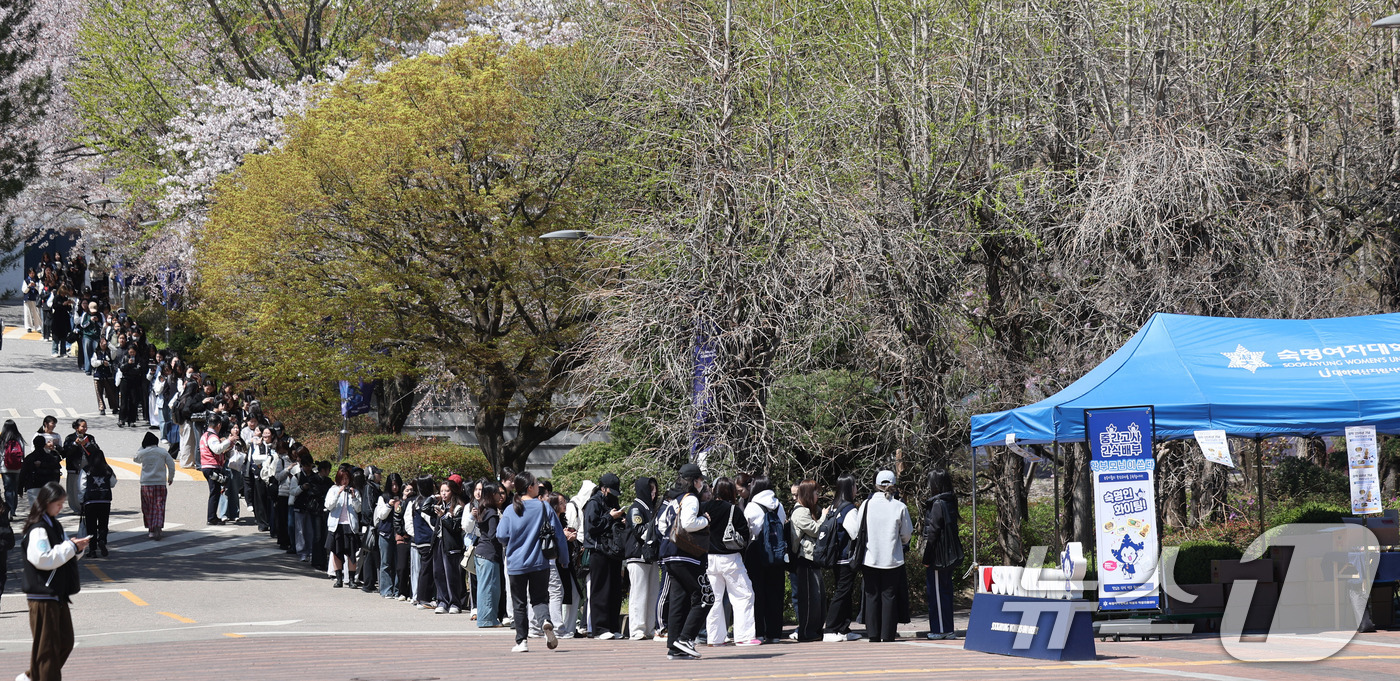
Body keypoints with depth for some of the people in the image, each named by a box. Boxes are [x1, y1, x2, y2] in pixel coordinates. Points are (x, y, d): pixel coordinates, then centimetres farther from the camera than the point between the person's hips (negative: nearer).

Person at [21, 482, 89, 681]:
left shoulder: (54, 526, 14)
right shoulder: (38, 530, -15)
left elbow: (64, 555, 24)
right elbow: (42, 558, -25)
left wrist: (78, 548, 2)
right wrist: (71, 547, -20)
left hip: (58, 594, 9)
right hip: (43, 596, -9)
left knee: (65, 642, 13)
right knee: (47, 645, -4)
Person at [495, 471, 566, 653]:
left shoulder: (510, 511, -5)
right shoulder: (544, 507, -4)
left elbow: (501, 536, -6)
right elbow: (558, 534, -2)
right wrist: (564, 559, 8)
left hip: (516, 563, 0)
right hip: (540, 562, 0)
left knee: (519, 604, 10)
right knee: (540, 599, 10)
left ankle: (521, 641, 8)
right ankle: (545, 621, -21)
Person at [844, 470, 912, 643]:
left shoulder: (867, 504, -4)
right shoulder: (900, 507, -7)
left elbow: (857, 532, 1)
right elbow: (906, 534, 1)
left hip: (870, 559, 1)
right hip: (893, 560, -1)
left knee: (872, 596, 7)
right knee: (889, 595, 5)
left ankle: (874, 634, 6)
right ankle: (888, 634, 3)